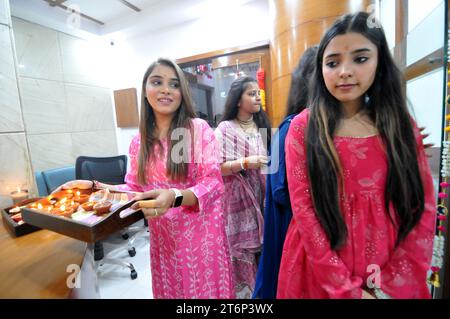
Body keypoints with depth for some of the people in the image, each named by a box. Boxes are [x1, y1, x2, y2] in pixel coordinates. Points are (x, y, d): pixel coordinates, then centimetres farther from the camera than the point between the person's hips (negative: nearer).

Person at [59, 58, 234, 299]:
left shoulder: (199, 129, -12)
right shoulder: (139, 141, 3)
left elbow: (213, 183, -15)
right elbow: (136, 188, 10)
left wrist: (174, 197, -31)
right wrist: (95, 186, -2)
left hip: (200, 235, -4)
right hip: (162, 238, 4)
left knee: (204, 290, 13)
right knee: (168, 290, 22)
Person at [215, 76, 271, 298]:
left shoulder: (261, 125, 9)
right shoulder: (225, 129, -10)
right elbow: (217, 167, -14)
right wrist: (246, 163, -24)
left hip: (262, 194, 5)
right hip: (238, 197, -5)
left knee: (262, 244, 13)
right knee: (242, 248, 5)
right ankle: (243, 291, 30)